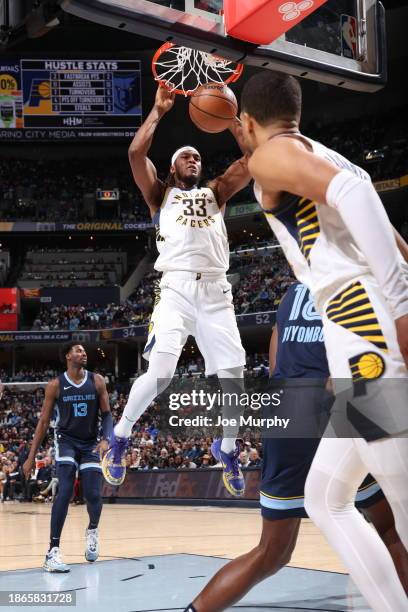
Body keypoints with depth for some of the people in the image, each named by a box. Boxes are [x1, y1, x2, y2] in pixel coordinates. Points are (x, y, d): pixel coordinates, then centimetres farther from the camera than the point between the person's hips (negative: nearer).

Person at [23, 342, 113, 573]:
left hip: (91, 444, 2)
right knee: (65, 492, -21)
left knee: (93, 495, -7)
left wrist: (106, 440, -18)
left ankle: (93, 530, 29)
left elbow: (107, 414, 1)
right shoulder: (56, 385, -7)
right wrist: (31, 457, -4)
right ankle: (53, 551, -20)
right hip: (66, 441, -2)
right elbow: (44, 421, -2)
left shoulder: (97, 381, -3)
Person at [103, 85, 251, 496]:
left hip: (216, 290, 3)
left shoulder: (216, 192, 24)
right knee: (160, 373, -17)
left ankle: (227, 449, 21)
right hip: (176, 287, -3)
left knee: (233, 375, -3)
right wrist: (159, 111, 6)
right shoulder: (161, 194, 18)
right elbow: (136, 153, 1)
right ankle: (120, 437, 7)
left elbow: (253, 160, 11)